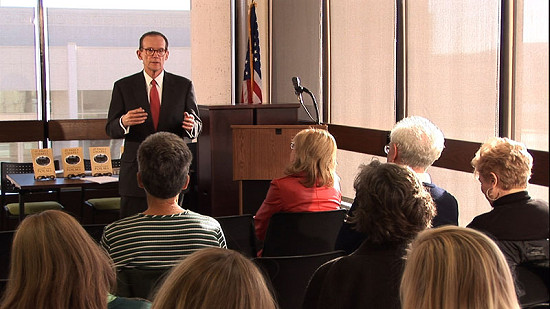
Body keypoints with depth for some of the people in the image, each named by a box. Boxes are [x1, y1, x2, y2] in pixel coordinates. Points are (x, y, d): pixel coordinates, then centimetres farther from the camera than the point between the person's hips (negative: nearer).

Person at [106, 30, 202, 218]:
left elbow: (197, 127, 7)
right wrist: (124, 122, -22)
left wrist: (191, 125, -18)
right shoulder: (123, 87, 5)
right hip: (135, 173, -1)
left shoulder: (183, 86, 7)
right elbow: (111, 130, 2)